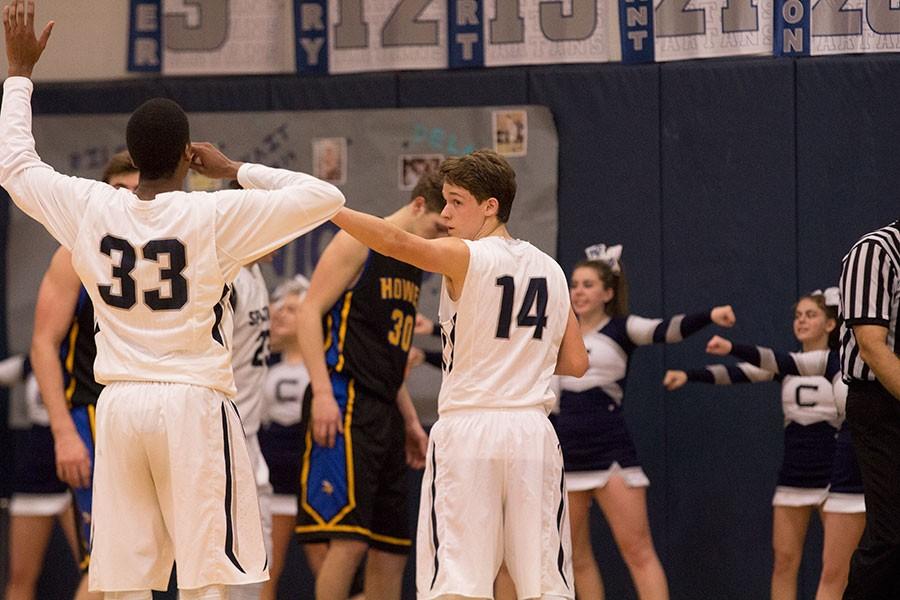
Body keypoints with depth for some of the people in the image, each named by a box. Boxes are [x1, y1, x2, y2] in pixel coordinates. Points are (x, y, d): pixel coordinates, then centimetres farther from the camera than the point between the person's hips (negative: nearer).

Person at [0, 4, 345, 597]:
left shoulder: (90, 209, 1)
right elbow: (325, 197, -5)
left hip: (119, 406, 4)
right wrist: (237, 171, 3)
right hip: (194, 404, -4)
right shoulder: (216, 216, -9)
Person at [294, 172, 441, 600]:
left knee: (390, 549, 6)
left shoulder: (413, 265, 21)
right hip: (345, 404, -9)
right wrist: (322, 392, -21)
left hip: (383, 411, 9)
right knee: (348, 540, -17)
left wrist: (410, 421, 23)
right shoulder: (358, 241, -4)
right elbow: (310, 311, -12)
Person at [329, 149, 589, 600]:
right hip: (532, 428, 5)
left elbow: (395, 242, -22)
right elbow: (575, 363, 12)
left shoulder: (466, 258, -5)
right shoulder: (550, 270, 12)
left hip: (466, 428, -5)